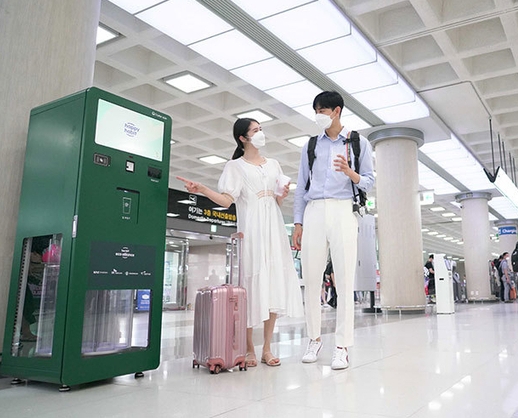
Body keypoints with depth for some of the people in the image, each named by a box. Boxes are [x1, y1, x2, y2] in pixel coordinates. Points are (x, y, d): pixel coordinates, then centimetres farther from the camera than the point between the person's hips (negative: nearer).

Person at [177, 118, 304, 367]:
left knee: (275, 285, -3)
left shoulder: (273, 165, 19)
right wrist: (202, 190, -22)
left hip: (274, 227, 4)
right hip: (251, 229, -4)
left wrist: (283, 195, -3)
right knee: (252, 284, -8)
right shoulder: (235, 166, 6)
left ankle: (267, 347, 4)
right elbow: (226, 200, -6)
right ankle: (249, 348, 1)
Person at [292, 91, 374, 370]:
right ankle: (314, 339, 11)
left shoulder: (359, 143, 13)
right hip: (313, 213, 3)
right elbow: (301, 187, 15)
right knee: (311, 277, 0)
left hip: (343, 211, -2)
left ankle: (342, 346, -4)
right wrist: (297, 223, 7)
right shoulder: (310, 147, 19)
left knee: (344, 279, -7)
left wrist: (351, 173, -14)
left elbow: (369, 182, 8)